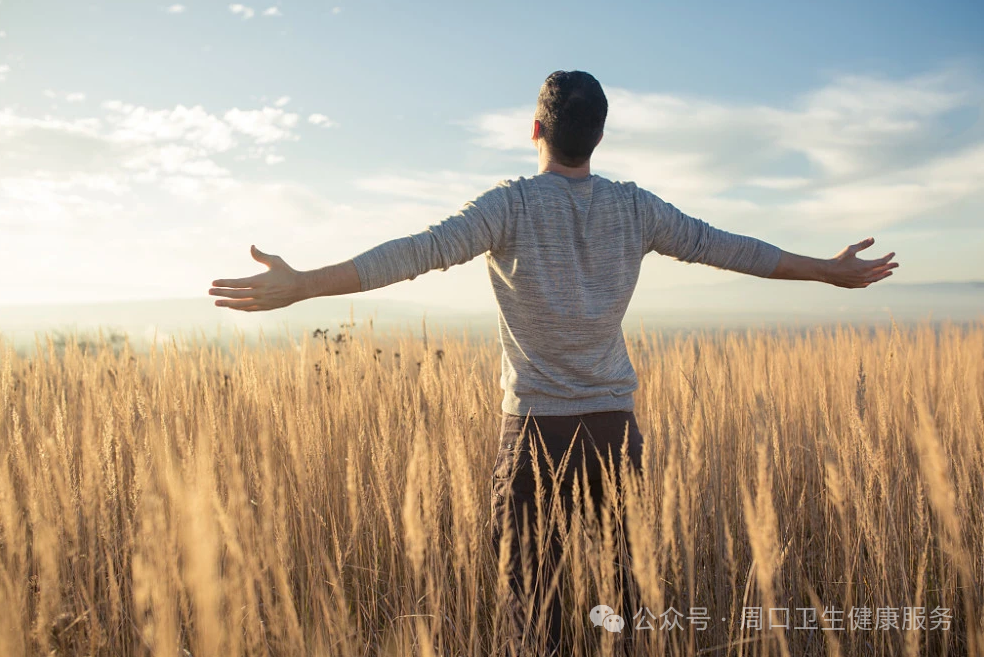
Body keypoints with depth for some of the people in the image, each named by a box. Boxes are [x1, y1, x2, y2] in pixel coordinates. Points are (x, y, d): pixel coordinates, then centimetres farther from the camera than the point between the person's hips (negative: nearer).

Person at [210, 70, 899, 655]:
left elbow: (419, 251, -18)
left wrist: (301, 285, -20)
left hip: (537, 426, -3)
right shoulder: (635, 208, 4)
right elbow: (727, 247, 8)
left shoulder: (512, 204, -7)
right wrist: (833, 271, 21)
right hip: (616, 424, 3)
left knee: (535, 598, 7)